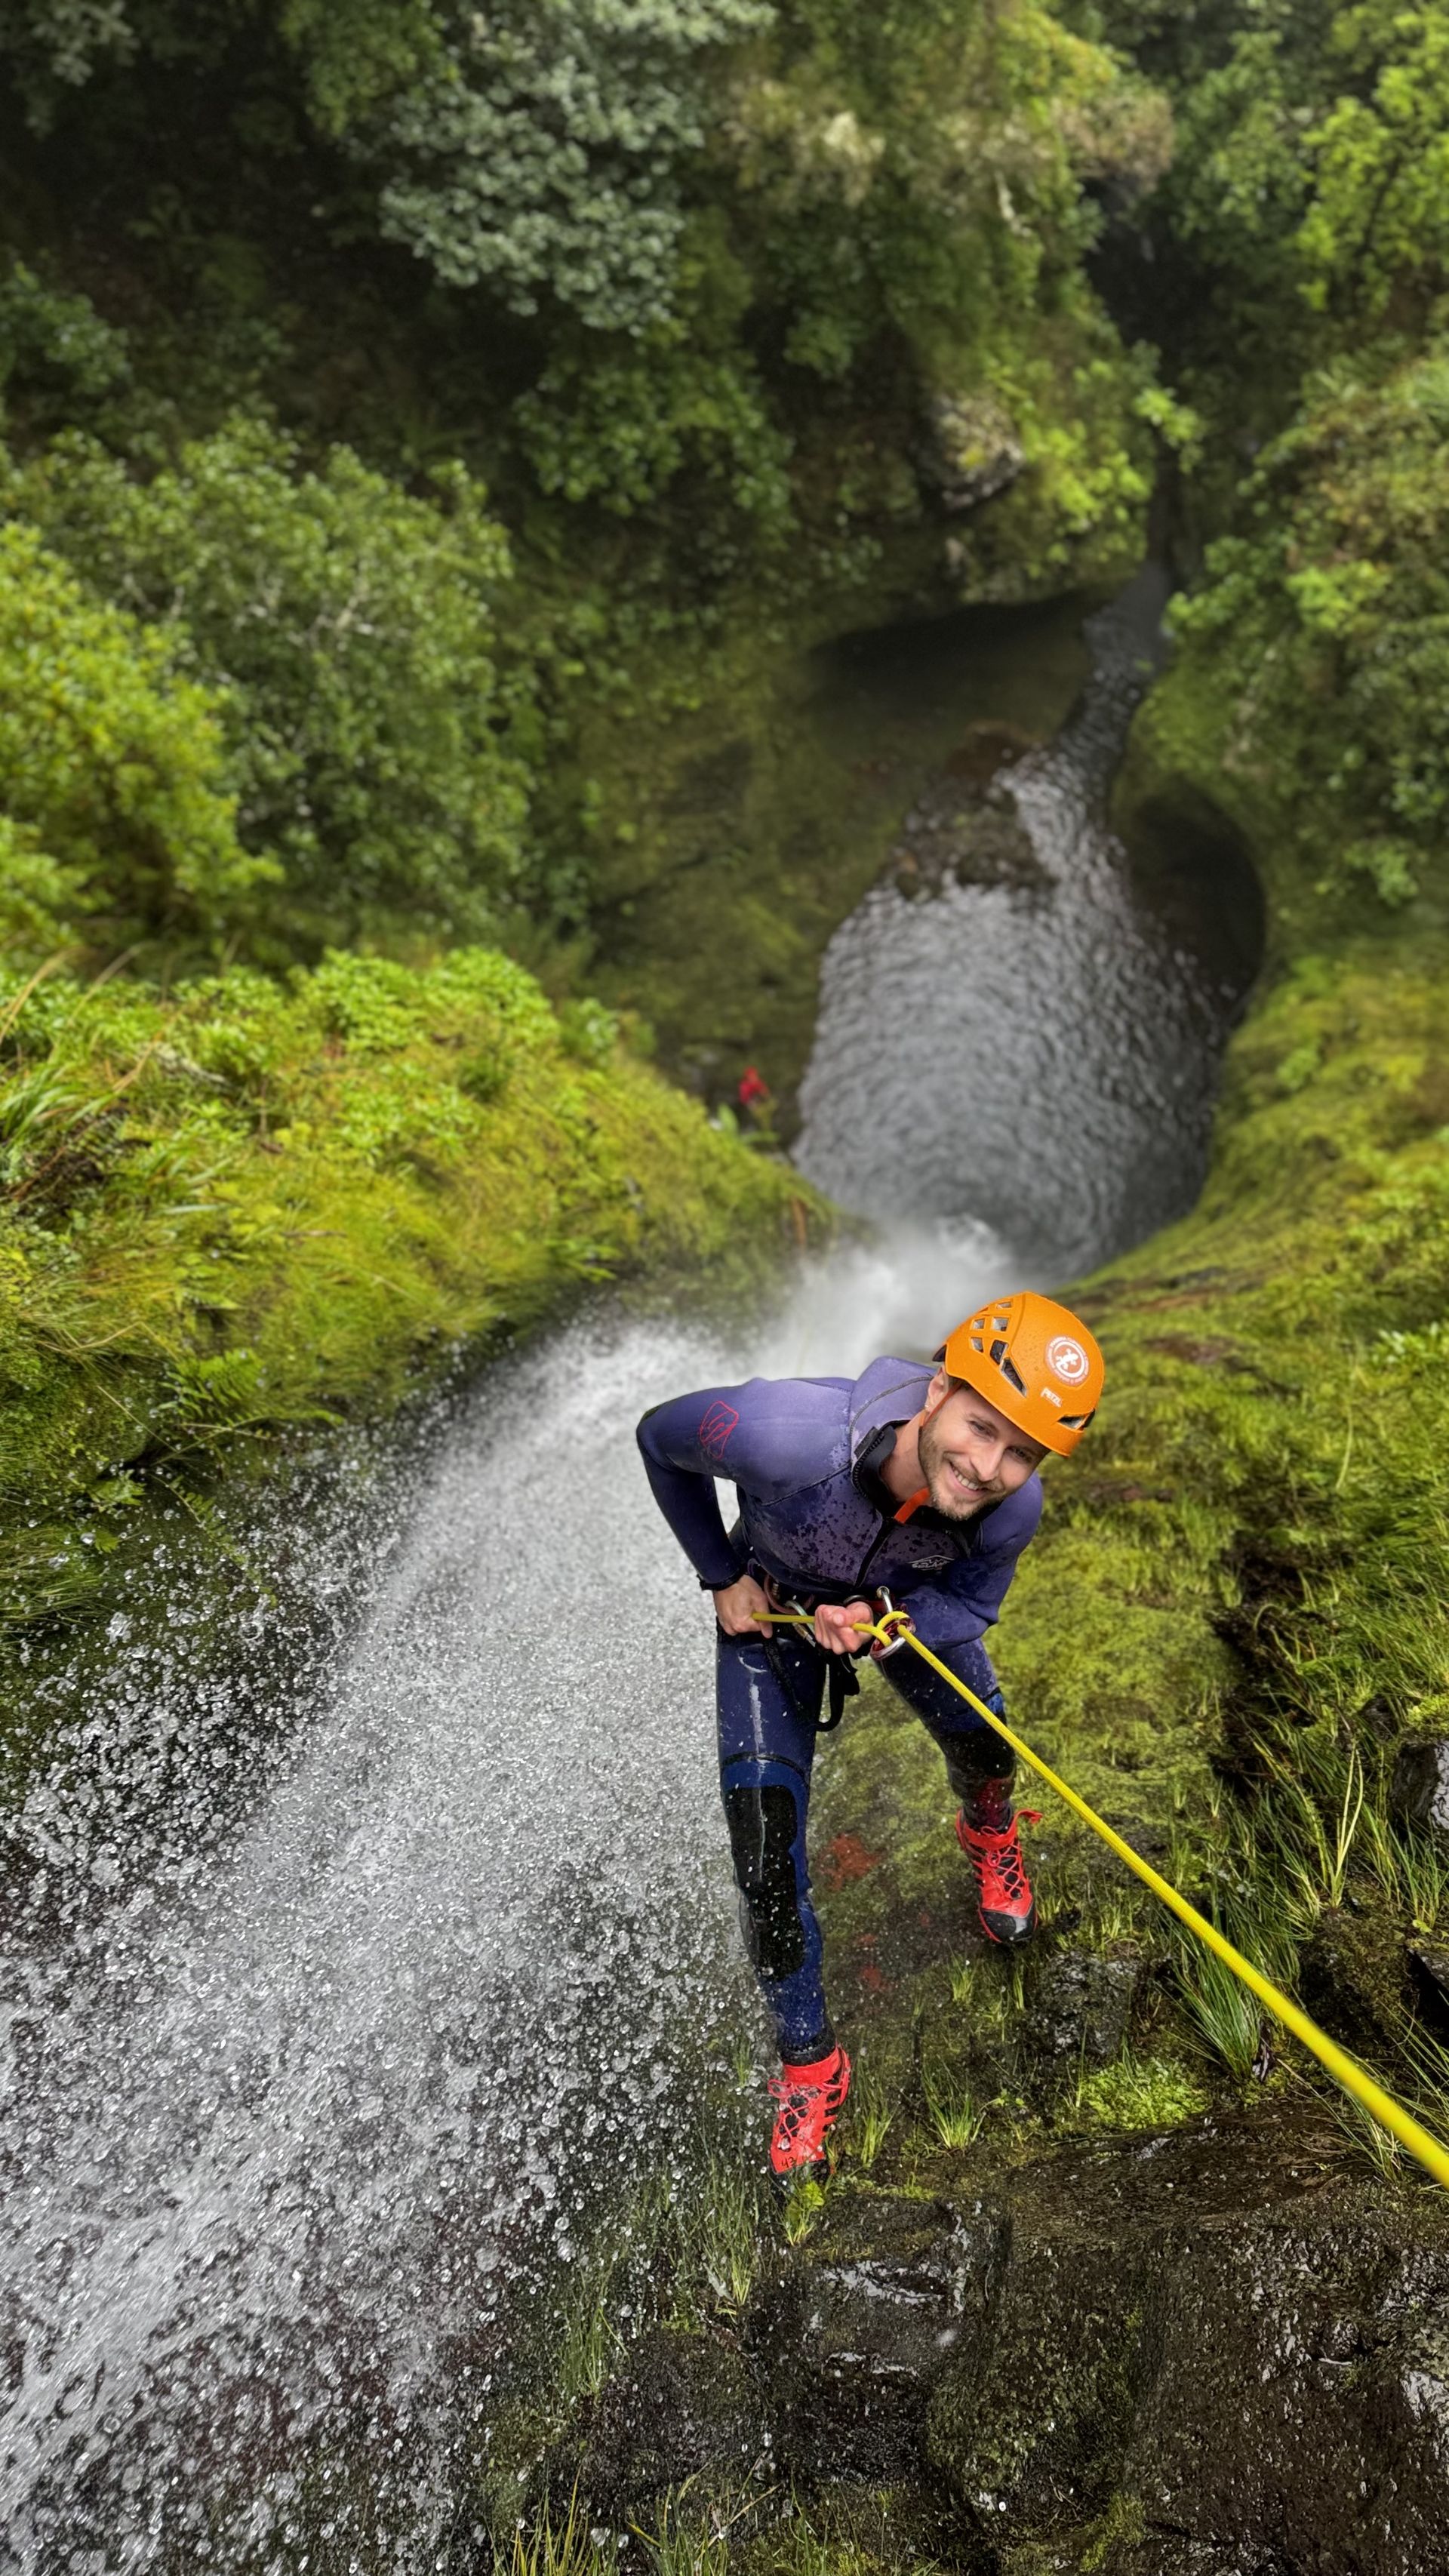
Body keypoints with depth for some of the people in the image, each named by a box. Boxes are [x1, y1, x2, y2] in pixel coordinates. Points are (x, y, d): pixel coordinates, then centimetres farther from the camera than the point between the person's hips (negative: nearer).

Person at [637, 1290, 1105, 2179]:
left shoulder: (1013, 1507, -34)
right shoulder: (785, 1432, -46)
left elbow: (969, 1610, -12)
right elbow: (661, 1438, -23)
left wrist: (881, 1623, -33)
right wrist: (722, 1577, -16)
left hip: (913, 1605, 2)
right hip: (771, 1605, -2)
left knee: (984, 1749, 15)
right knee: (765, 1853, -6)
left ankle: (989, 1834, 56)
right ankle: (809, 2063, 19)